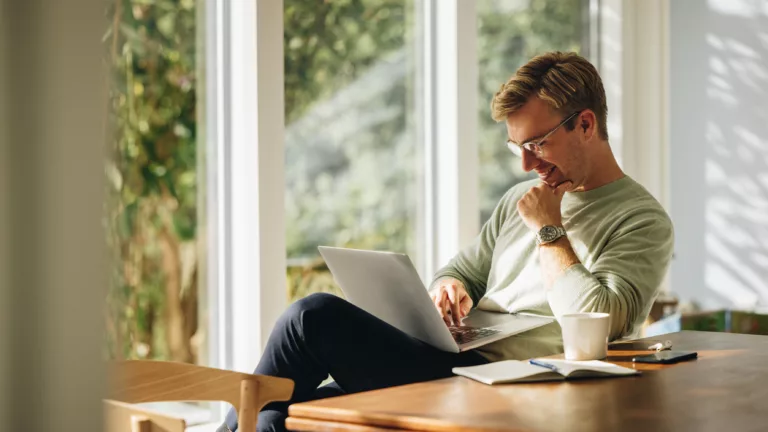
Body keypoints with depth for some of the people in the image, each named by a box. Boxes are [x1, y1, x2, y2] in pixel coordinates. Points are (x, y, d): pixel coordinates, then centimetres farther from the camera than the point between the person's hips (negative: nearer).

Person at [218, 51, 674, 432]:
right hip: (450, 364, 8)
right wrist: (449, 287, 2)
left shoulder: (643, 221, -3)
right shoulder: (520, 200, 21)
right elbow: (461, 272, 27)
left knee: (316, 316, -18)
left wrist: (549, 231, -8)